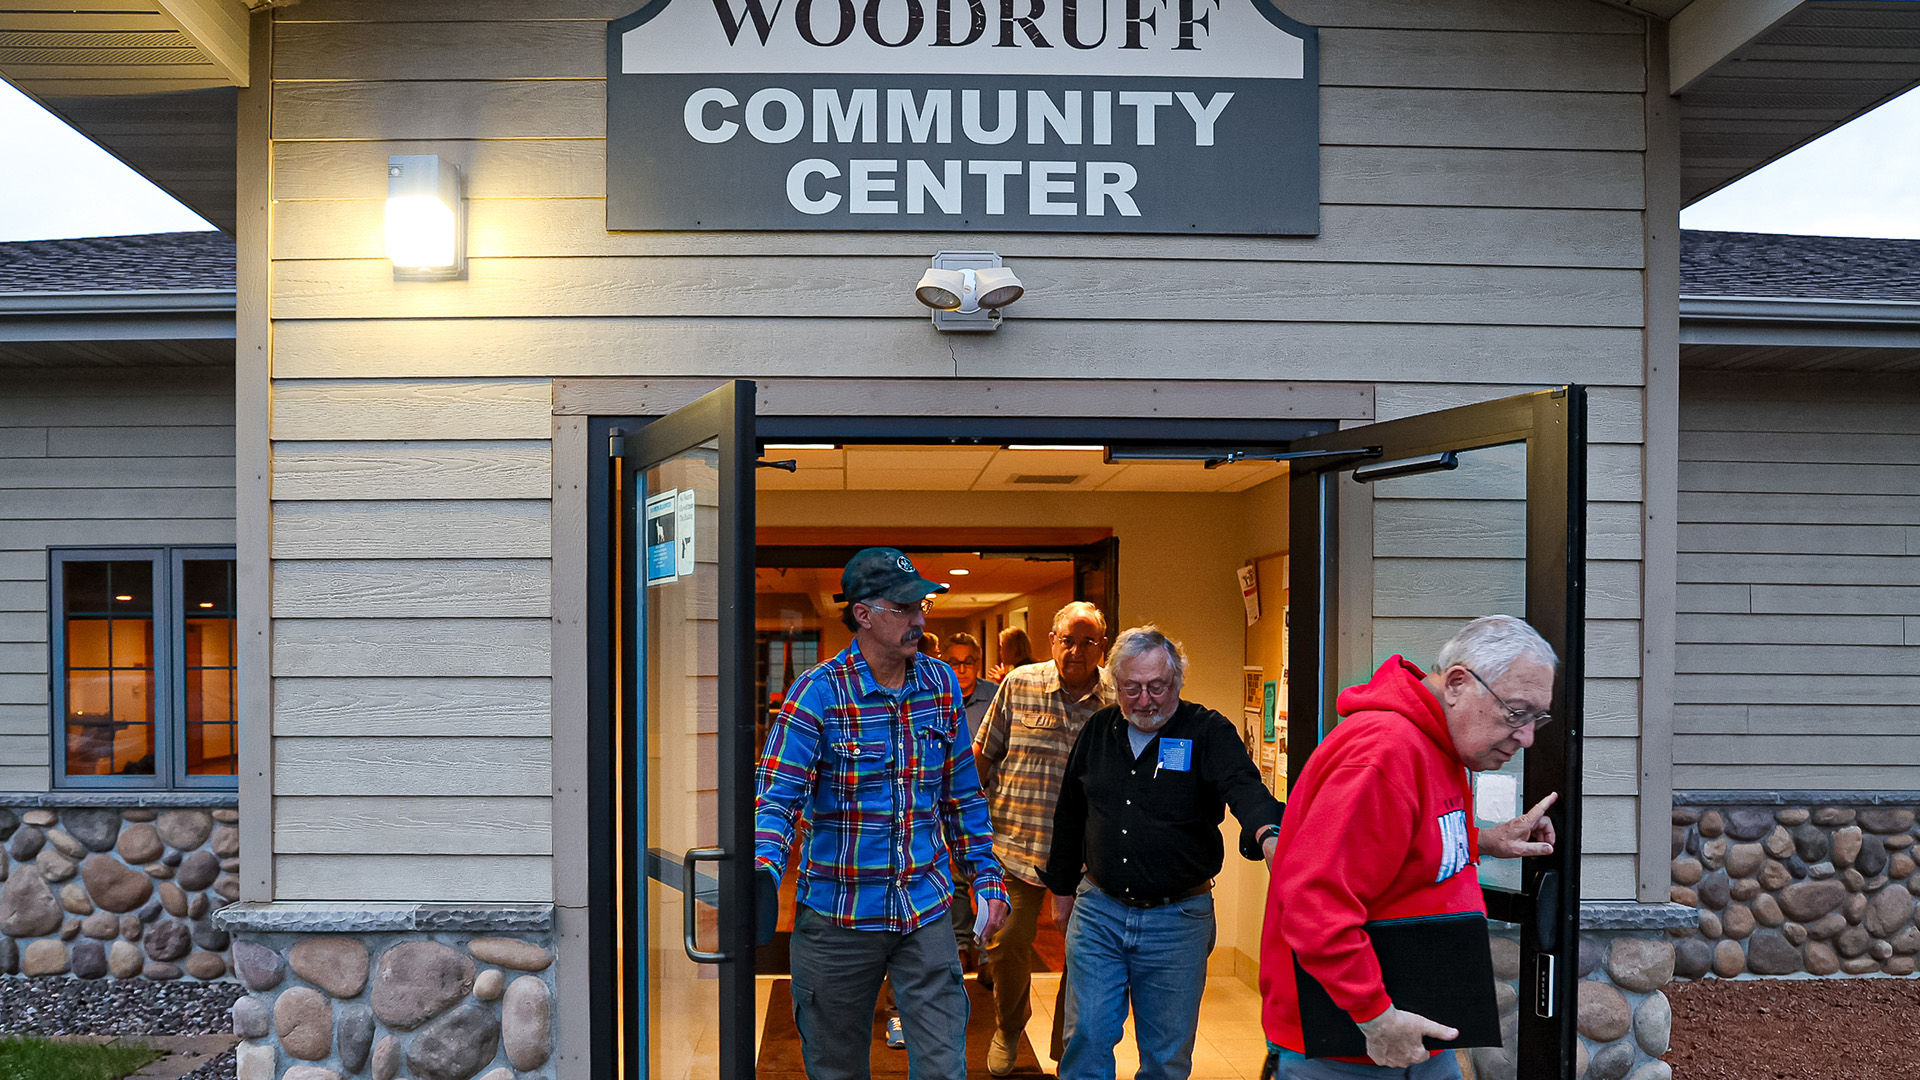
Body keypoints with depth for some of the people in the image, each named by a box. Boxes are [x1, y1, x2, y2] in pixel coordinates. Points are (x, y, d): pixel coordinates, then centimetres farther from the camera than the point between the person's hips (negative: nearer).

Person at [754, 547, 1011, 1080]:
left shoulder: (942, 683, 3)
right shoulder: (817, 692, -12)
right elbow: (776, 797, -16)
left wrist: (986, 877, 9)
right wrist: (764, 875, -34)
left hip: (926, 914, 3)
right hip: (837, 917, -2)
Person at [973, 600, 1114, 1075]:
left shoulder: (1118, 698, -1)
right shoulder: (1019, 685, -2)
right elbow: (982, 753, 7)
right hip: (1015, 844, 0)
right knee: (1007, 942, 6)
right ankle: (1008, 1030, 35)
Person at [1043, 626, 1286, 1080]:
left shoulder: (1208, 732, -7)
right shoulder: (1098, 731, 5)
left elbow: (1243, 785, -26)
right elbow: (1070, 816, 16)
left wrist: (1267, 834, -47)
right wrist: (1063, 887, 18)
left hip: (1178, 919, -2)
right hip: (1098, 910, 3)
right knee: (1086, 1039, 4)